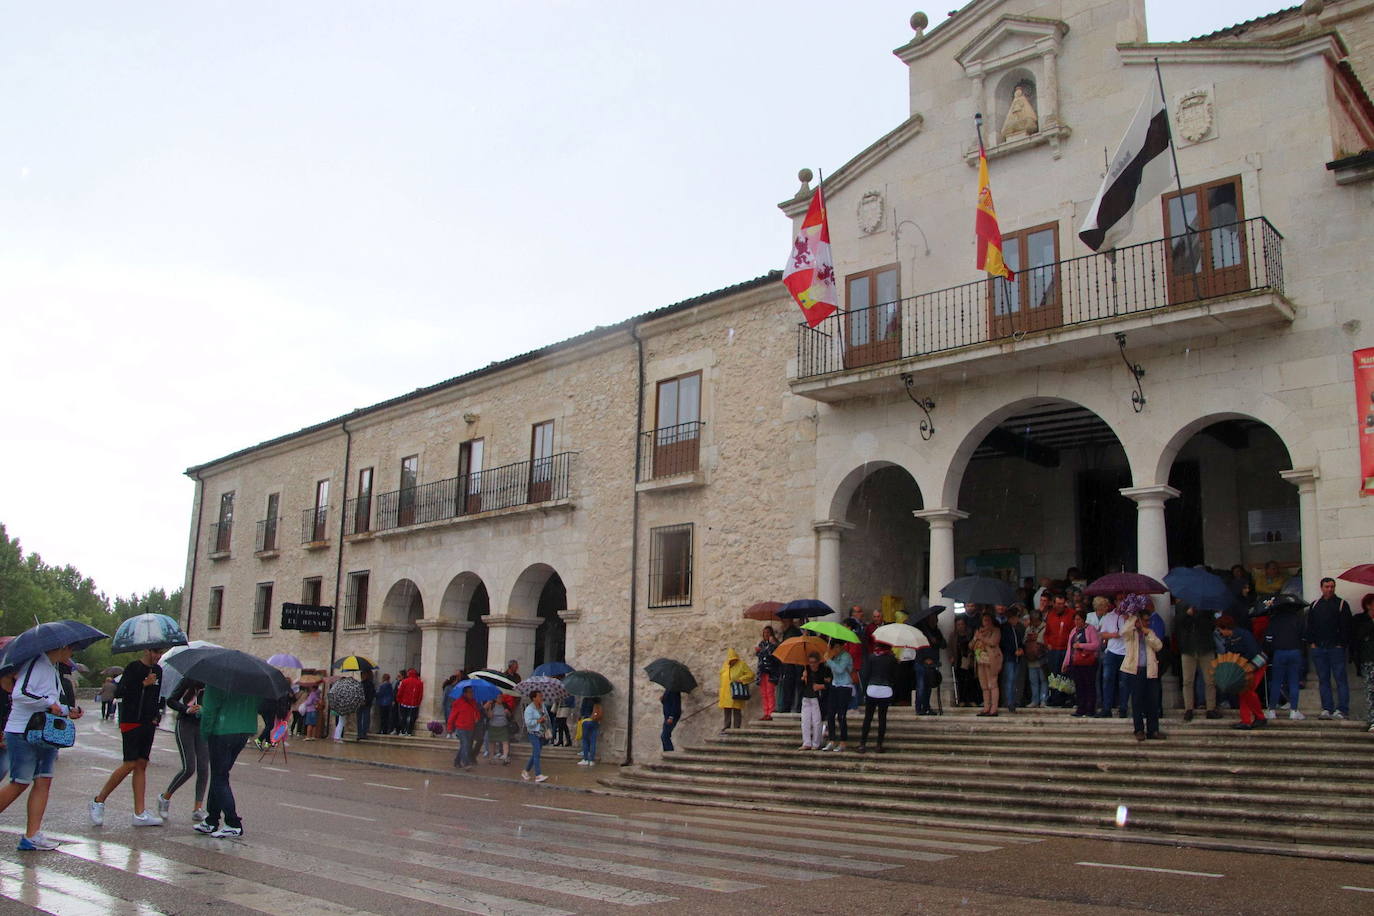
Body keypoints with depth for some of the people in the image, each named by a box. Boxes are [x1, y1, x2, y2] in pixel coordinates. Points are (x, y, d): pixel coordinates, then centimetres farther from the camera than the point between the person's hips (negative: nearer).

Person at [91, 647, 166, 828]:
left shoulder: (158, 670, 13)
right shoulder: (133, 668, -7)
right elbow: (119, 692, -15)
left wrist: (157, 715, 11)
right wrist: (143, 684, -21)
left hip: (148, 723, 6)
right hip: (131, 722, -6)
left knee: (142, 764, 4)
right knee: (130, 764, -10)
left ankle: (140, 814, 3)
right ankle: (99, 800, 8)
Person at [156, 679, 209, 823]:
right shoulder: (190, 680, -6)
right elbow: (171, 700, -5)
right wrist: (187, 709, -20)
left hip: (204, 727, 4)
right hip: (186, 724, -4)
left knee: (203, 768, -5)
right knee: (189, 768, -9)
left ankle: (198, 808, 1)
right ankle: (165, 797, 15)